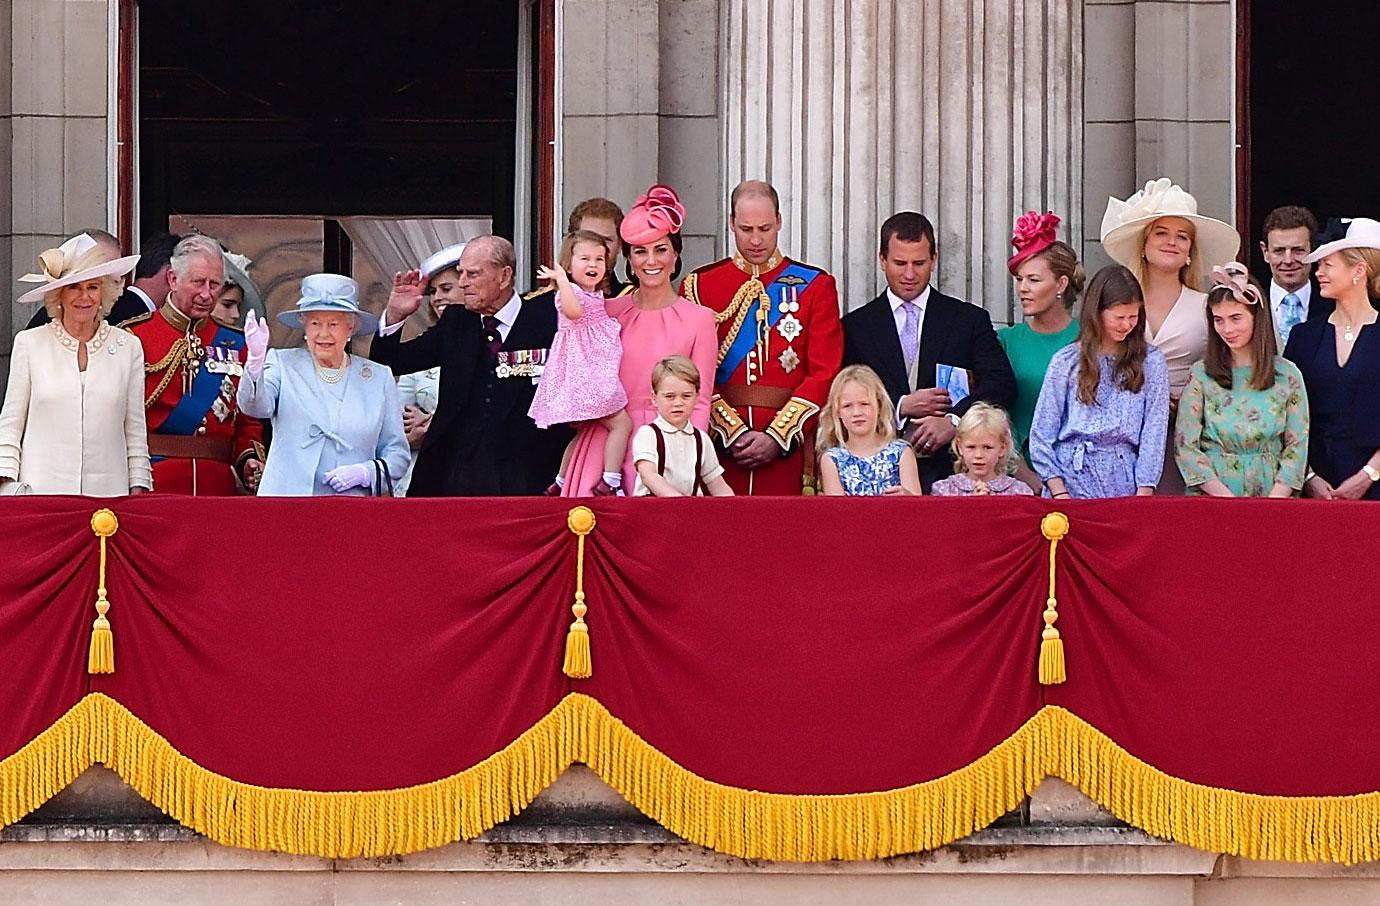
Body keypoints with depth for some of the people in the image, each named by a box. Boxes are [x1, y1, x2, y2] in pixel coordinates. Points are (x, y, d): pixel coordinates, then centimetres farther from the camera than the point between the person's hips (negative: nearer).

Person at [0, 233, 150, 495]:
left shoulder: (128, 347, 8)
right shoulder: (30, 343, 5)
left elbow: (135, 431, 11)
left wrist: (138, 490, 5)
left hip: (108, 492, 1)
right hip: (40, 491, -1)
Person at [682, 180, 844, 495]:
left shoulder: (815, 286, 7)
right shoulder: (699, 286, 8)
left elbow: (825, 372, 0)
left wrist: (777, 437, -10)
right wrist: (732, 433, -11)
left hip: (789, 444, 0)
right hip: (720, 444, 0)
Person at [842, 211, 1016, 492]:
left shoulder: (969, 319, 12)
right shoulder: (855, 327, 12)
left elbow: (1002, 384, 1)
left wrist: (953, 421, -13)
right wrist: (900, 407, -7)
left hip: (949, 468, 0)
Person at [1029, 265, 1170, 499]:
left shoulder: (1150, 362, 8)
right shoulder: (1065, 362, 6)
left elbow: (1154, 434, 3)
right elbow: (1042, 434, 5)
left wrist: (1142, 496, -7)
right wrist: (1060, 494, -5)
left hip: (1123, 484, 0)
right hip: (1070, 478, 0)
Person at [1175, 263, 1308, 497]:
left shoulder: (1287, 375, 7)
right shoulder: (1201, 374, 5)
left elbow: (1296, 447, 6)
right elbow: (1185, 446, 1)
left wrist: (1273, 501, -7)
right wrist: (1225, 497, -8)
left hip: (1270, 495, 1)